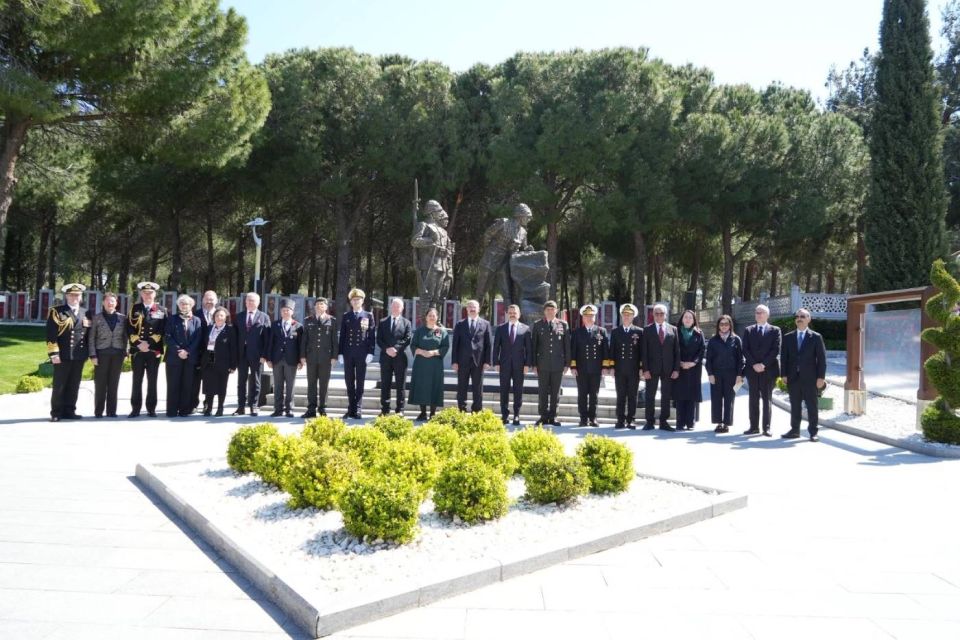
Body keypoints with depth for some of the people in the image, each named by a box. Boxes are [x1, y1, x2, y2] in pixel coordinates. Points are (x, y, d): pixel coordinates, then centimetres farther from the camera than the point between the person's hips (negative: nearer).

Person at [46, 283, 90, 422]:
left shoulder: (86, 313, 13)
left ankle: (69, 411, 15)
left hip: (79, 356, 4)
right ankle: (56, 413, 9)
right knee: (59, 386, 1)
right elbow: (50, 334, -6)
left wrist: (87, 352, 6)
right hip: (62, 355, -4)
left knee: (74, 386, 8)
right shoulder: (56, 311, -1)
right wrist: (54, 353, -12)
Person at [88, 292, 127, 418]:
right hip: (102, 353, -2)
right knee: (100, 384, 0)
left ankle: (111, 410, 10)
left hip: (117, 354, 2)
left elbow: (125, 337, 10)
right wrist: (93, 355, -7)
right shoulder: (97, 318, 3)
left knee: (114, 384, 4)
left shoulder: (122, 318, 8)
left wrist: (124, 352, 2)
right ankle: (98, 411, 7)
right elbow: (92, 338, 1)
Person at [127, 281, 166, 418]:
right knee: (137, 381, 3)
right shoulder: (134, 309, 8)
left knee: (152, 381, 3)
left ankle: (151, 409, 8)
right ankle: (135, 409, 8)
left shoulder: (162, 311, 7)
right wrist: (138, 344, -11)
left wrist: (149, 344, -10)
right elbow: (129, 330, 2)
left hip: (154, 351, 0)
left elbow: (162, 331, 0)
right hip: (137, 350, 0)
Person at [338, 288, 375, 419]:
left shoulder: (368, 316, 5)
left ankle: (358, 410, 5)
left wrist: (370, 353, -8)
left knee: (360, 383, 1)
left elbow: (372, 335, 0)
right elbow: (342, 336, 9)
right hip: (348, 353, 2)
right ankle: (351, 409, 14)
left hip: (362, 353, -2)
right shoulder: (345, 316, 11)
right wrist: (340, 353, 2)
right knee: (349, 383, 6)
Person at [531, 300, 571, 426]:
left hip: (558, 364, 0)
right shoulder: (537, 325, 6)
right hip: (542, 364, 0)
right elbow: (534, 345, 5)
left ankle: (553, 417, 13)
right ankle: (544, 416, 12)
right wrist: (534, 364, 0)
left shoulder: (563, 325, 7)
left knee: (555, 392, 5)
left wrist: (567, 363, 1)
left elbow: (567, 345, 6)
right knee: (543, 391, 4)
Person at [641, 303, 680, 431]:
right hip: (652, 369, -1)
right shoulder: (647, 329, 3)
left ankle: (664, 422, 13)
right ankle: (649, 421, 11)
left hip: (668, 369, 1)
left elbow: (677, 350, 5)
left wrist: (676, 369, -2)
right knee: (649, 396, 3)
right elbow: (644, 351, -1)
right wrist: (645, 369, -9)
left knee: (666, 396, 5)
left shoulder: (673, 329, 8)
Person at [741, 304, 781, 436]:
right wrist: (754, 364, -10)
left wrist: (763, 364, -13)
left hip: (769, 369, -2)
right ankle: (754, 427, 7)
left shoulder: (775, 330, 4)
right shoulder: (748, 330, 10)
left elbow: (776, 350, -5)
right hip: (752, 369, 2)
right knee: (753, 398, 4)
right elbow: (745, 350, 3)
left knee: (766, 398, 1)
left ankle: (766, 427, 4)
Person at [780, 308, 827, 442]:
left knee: (812, 406, 2)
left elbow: (821, 358, -2)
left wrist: (821, 377, -8)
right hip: (793, 377, 3)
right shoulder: (788, 337, 10)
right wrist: (784, 374, 0)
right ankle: (794, 430, 15)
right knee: (795, 405, 8)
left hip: (809, 378, -3)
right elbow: (784, 357, 8)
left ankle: (813, 432, 8)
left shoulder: (816, 337, 2)